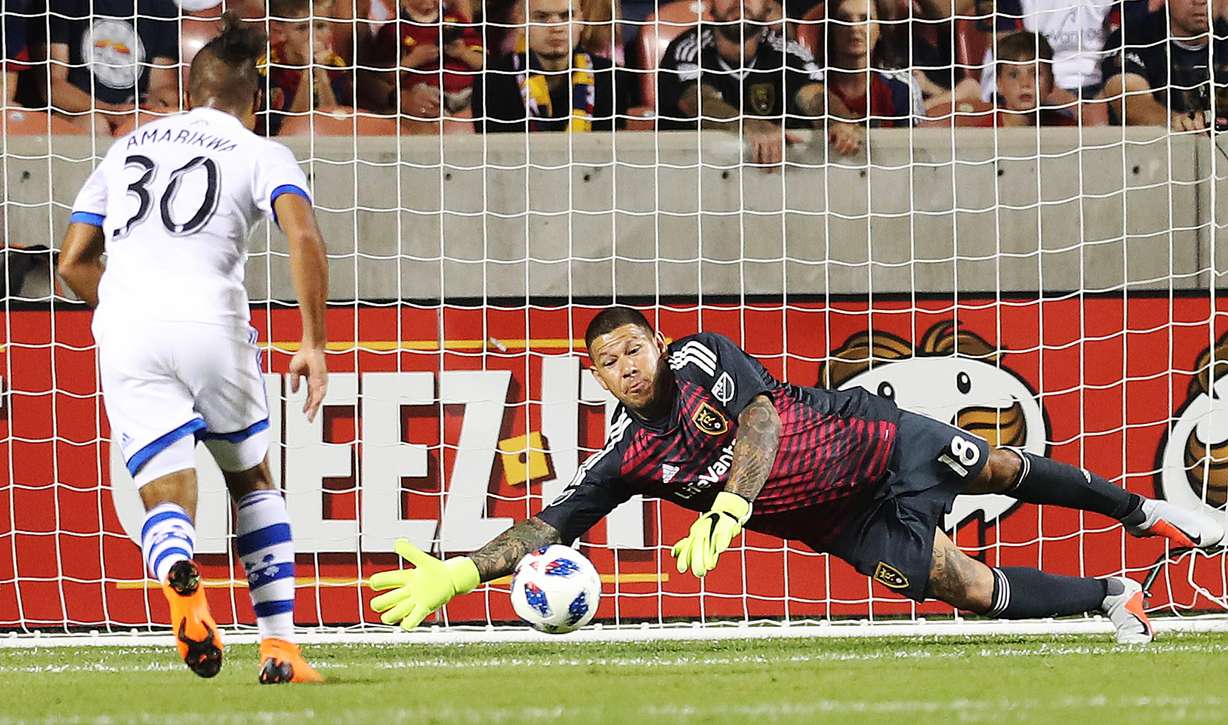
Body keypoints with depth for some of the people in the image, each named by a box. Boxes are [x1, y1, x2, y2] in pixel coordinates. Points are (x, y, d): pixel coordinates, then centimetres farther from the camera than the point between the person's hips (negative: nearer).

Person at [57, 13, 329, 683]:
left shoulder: (126, 149, 25)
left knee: (166, 502, -2)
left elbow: (74, 263, 23)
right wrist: (313, 345, -3)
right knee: (252, 482, 20)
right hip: (211, 321, -2)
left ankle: (179, 578, -39)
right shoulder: (260, 153, 13)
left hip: (125, 328, 2)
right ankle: (280, 647, 13)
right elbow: (304, 238, -7)